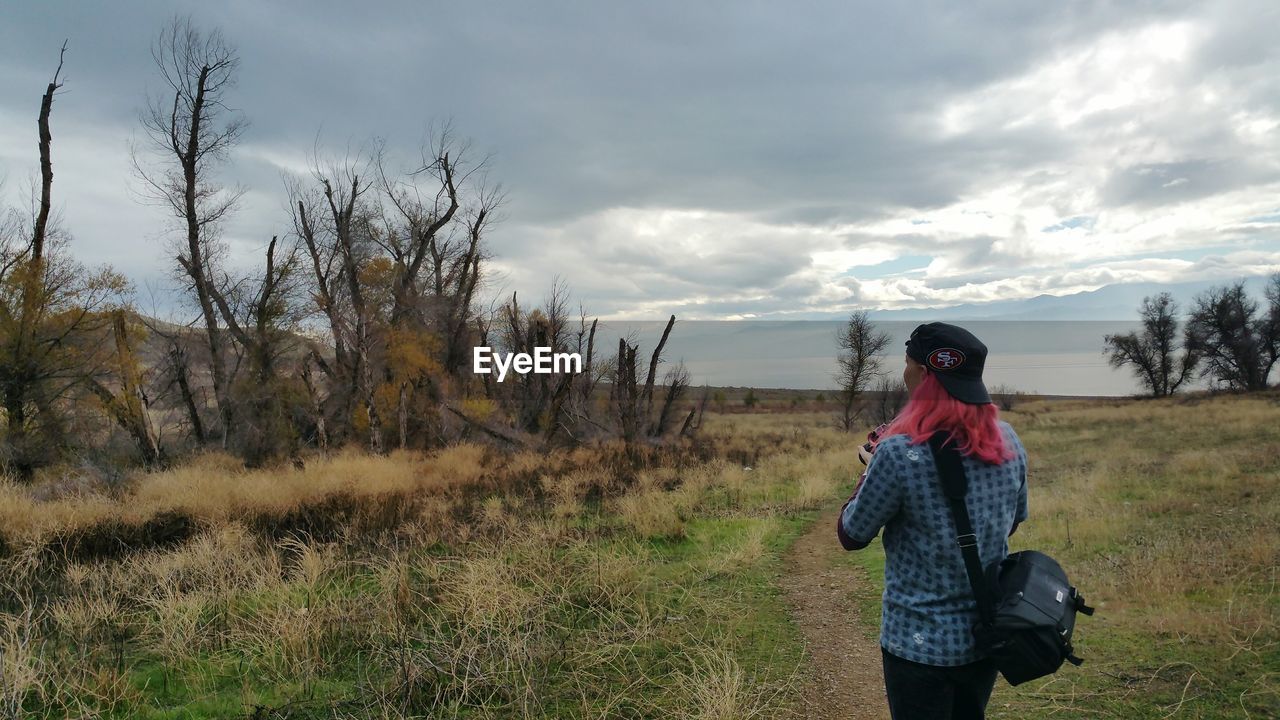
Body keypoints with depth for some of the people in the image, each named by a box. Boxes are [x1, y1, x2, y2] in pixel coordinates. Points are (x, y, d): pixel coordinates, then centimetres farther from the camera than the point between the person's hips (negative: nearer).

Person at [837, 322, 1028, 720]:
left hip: (921, 643, -6)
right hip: (988, 634, 6)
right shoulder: (1008, 441, -4)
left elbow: (851, 536, -12)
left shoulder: (899, 452, -24)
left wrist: (874, 464, 0)